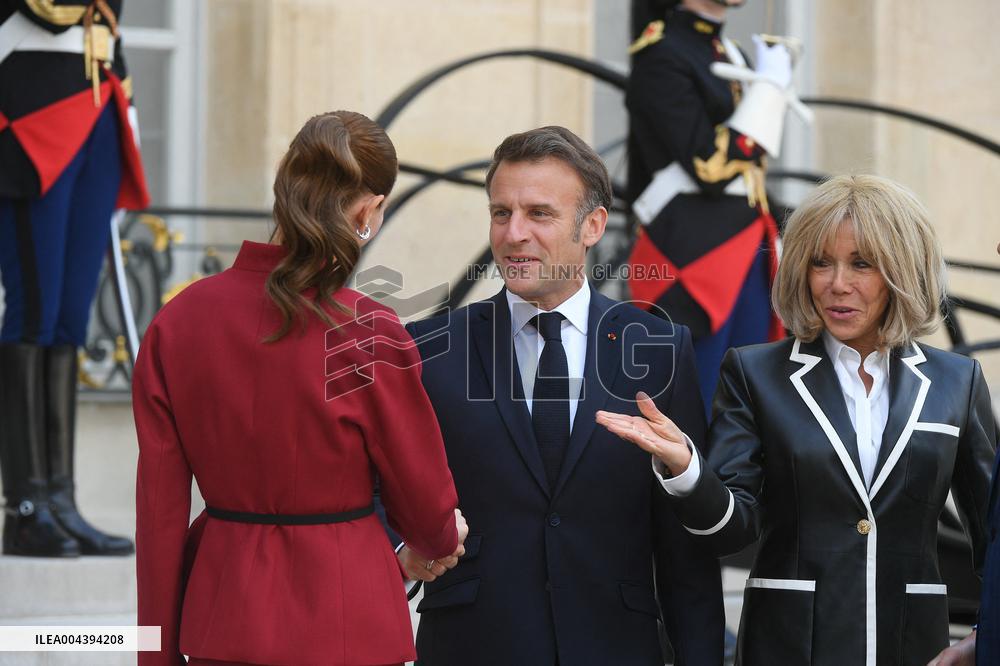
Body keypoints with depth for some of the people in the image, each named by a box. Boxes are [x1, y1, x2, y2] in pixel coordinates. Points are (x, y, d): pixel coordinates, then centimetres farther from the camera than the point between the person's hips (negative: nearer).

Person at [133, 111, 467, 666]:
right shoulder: (365, 334, -14)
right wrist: (443, 542, 22)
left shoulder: (179, 319, -2)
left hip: (222, 620, 5)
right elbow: (423, 499, -2)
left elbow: (159, 509, 1)